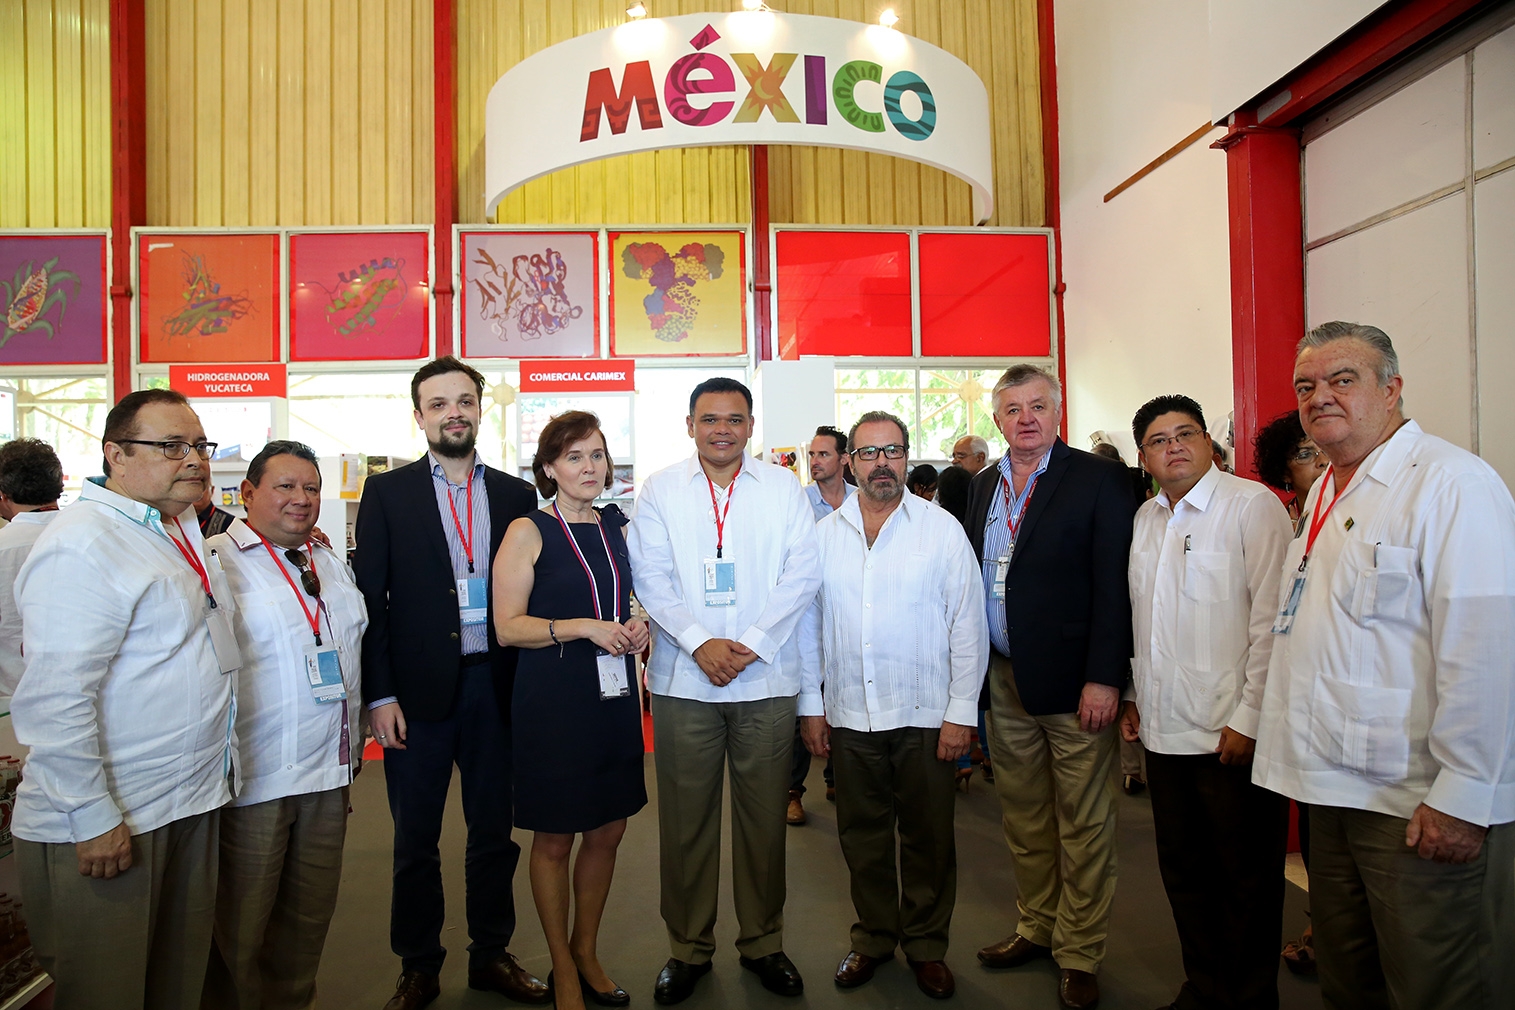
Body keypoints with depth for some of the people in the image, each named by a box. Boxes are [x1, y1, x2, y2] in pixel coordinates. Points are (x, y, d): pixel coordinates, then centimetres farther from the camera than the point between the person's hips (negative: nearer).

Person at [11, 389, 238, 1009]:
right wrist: (92, 818, -20)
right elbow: (56, 696, -23)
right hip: (104, 824, -8)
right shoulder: (83, 544, -18)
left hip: (191, 804, 8)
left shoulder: (182, 530, 11)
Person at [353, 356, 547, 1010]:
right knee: (416, 841, 13)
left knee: (494, 832, 14)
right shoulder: (387, 492, 0)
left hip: (496, 686, 2)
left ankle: (492, 956, 33)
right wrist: (380, 695, -8)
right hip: (418, 689, -2)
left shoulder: (515, 494, 6)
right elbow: (369, 599, -2)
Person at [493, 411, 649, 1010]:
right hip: (552, 701, -5)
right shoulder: (528, 532, -6)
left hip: (614, 697, 5)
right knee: (553, 840, 8)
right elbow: (508, 626, -10)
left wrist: (638, 626, 0)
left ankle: (586, 953, 35)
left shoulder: (615, 526, 10)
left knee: (608, 832, 14)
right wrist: (583, 628, -21)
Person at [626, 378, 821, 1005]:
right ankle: (688, 949, 25)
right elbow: (650, 577, -1)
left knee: (763, 818, 9)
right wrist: (699, 642, -13)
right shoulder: (660, 490, 6)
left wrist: (750, 644, -11)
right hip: (683, 680, 0)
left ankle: (763, 943, 28)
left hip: (766, 678, 0)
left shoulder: (783, 488, 6)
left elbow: (802, 574, -1)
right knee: (685, 819, 7)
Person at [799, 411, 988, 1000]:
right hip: (848, 715, 2)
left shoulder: (942, 529, -2)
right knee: (862, 835, 15)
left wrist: (961, 712, -7)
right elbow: (808, 624, 7)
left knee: (928, 839, 11)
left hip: (925, 715, -2)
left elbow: (968, 625, -3)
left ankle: (926, 945, 32)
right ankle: (873, 937, 35)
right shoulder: (824, 535, 4)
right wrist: (810, 705, 5)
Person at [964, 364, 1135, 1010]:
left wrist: (1104, 678, -16)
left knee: (1082, 825, 7)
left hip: (1073, 685, -5)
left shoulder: (1099, 479, -6)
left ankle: (1078, 955, 23)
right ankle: (1036, 929, 35)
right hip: (1005, 683, 5)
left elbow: (1114, 585, -11)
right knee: (1022, 817, 17)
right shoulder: (984, 485, 11)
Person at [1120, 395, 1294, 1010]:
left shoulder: (1252, 505, -8)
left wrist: (1250, 717, -15)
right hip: (1164, 729, 6)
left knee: (1248, 879, 8)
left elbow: (1272, 618, -13)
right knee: (1183, 868, 17)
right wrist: (1135, 695, 15)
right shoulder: (1146, 519, 12)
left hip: (1232, 733, -6)